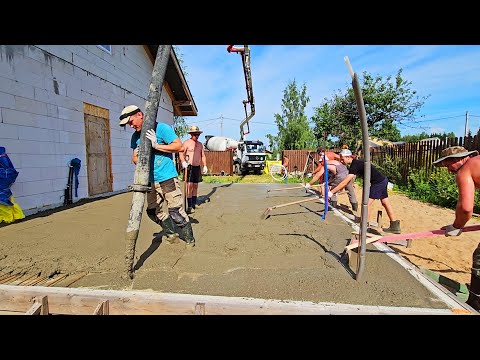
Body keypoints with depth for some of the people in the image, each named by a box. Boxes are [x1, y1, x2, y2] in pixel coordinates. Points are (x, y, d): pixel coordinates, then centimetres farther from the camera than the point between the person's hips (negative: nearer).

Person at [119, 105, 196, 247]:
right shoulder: (135, 136, 12)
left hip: (168, 178, -7)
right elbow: (134, 158, 15)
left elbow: (179, 145, -14)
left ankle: (189, 240, 12)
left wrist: (156, 145, -20)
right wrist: (136, 157, -9)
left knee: (175, 212, -7)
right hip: (151, 181, 7)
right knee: (153, 212, 12)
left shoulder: (161, 128, -8)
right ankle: (171, 234, 32)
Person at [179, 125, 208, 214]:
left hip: (198, 167, 6)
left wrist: (205, 166, 9)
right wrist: (183, 162, -29)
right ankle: (189, 207, -12)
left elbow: (203, 156, 19)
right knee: (190, 186, -13)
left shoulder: (200, 144, 15)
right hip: (189, 167, -6)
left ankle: (194, 204, 19)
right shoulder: (187, 142, -4)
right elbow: (181, 153, -13)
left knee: (195, 186, 10)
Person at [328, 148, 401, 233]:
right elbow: (348, 181, 12)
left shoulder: (355, 165, -22)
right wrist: (336, 190, 8)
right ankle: (395, 226, 27)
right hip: (383, 180, 10)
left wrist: (331, 192, -28)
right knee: (386, 203, 17)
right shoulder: (355, 163, 7)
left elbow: (345, 182, -28)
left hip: (378, 182, -10)